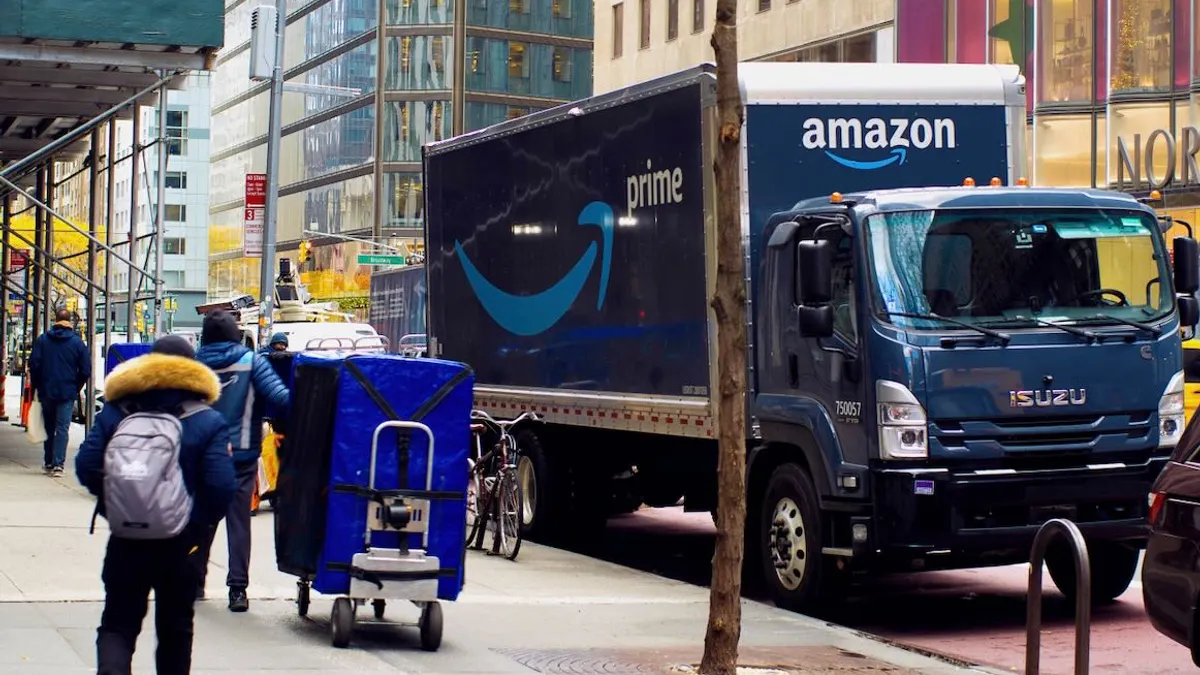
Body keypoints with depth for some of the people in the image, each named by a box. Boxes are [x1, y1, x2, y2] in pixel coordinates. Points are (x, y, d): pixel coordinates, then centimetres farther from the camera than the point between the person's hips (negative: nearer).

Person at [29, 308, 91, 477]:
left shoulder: (42, 339, 0)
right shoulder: (78, 342, -4)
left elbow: (34, 364, -3)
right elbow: (86, 370, -4)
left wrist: (36, 386, 9)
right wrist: (76, 387, 11)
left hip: (46, 391, 2)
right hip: (67, 393, -2)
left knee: (49, 427, 15)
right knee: (62, 428, -2)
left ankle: (48, 462, 21)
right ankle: (58, 464, -12)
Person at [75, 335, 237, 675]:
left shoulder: (115, 412, -1)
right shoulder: (209, 422, -7)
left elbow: (86, 466, -5)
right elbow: (222, 485, -14)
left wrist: (112, 502, 10)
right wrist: (202, 521, 3)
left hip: (125, 540, 1)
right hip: (180, 543, -1)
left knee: (118, 622, 8)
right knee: (174, 626, 15)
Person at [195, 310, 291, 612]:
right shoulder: (251, 362, -6)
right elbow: (280, 396, -15)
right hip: (242, 455, -2)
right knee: (239, 522, 1)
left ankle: (194, 580, 22)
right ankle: (237, 588, -4)